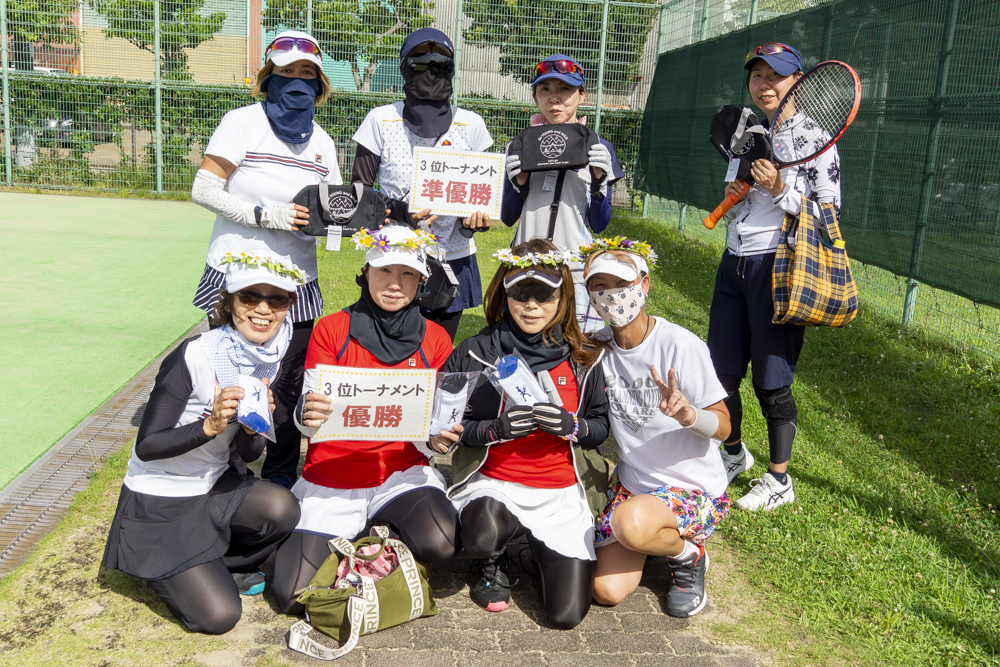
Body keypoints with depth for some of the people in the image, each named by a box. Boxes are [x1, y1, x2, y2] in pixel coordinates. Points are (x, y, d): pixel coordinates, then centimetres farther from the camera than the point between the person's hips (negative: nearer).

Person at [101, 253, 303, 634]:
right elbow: (147, 445, -20)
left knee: (282, 508, -25)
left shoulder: (268, 360, -5)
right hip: (160, 503, -6)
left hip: (215, 487, 6)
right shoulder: (195, 356, -24)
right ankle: (166, 570, 17)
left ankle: (221, 566, 6)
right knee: (218, 616, -13)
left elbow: (247, 455, 1)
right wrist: (210, 425, -35)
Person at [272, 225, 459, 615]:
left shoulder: (435, 339, 3)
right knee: (294, 597, -14)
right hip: (332, 479, 0)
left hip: (403, 473, 1)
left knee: (441, 542, -30)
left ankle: (388, 528, 5)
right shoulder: (332, 329, -2)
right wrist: (309, 416, -29)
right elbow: (307, 417, -5)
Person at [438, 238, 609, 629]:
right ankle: (494, 561, 4)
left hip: (563, 492, 1)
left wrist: (572, 427, -17)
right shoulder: (475, 354, -5)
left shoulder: (583, 358, 1)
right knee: (484, 535, -37)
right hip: (493, 483, -1)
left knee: (567, 613, -10)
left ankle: (542, 548, 24)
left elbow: (601, 427, 6)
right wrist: (495, 429, -21)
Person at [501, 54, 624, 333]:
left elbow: (599, 225, 2)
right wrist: (519, 182, -9)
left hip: (576, 272, -1)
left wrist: (599, 179, -13)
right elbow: (507, 218, 8)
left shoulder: (597, 148, 4)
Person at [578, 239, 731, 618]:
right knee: (606, 591, -10)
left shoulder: (680, 345, -20)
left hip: (694, 489, -5)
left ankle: (687, 553, -1)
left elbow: (723, 426, -17)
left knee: (630, 523, -37)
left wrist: (687, 414, -38)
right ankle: (654, 535, 22)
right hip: (631, 483, 5)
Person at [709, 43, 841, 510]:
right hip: (734, 262, 7)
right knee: (720, 371, 9)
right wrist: (734, 193, 2)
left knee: (771, 381, 0)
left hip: (778, 266, -6)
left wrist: (779, 190, -17)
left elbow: (829, 211, -6)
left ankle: (779, 480, 18)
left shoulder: (813, 137, -5)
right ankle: (734, 454, 34)